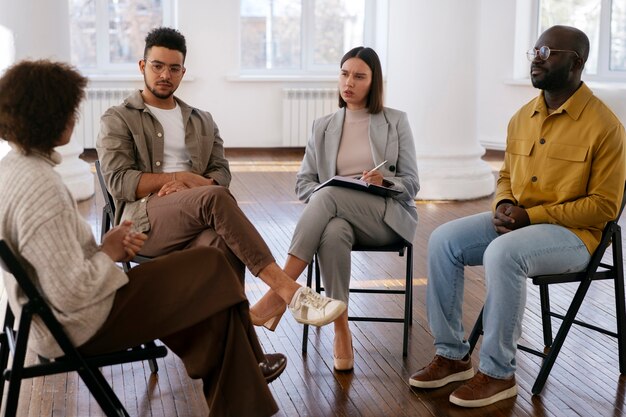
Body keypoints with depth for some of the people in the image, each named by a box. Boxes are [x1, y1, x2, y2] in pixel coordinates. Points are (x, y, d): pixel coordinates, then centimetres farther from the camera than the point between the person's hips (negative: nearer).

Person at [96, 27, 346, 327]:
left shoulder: (202, 121, 26)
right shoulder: (117, 120, 12)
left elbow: (222, 174, 14)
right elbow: (119, 181, -2)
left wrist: (187, 183, -9)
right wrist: (182, 177, -10)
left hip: (193, 221, 3)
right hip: (145, 219, -3)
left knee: (223, 243, -36)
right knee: (215, 198, -35)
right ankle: (288, 290, -39)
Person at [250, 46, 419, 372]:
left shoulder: (395, 122, 9)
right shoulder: (323, 127, 16)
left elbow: (411, 184, 5)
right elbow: (303, 182, 13)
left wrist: (384, 180, -17)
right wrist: (322, 197, -10)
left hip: (387, 217, -2)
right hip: (338, 214, 2)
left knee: (328, 195, -34)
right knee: (333, 232, -38)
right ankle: (341, 331, -32)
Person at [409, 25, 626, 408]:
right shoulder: (523, 117, 8)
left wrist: (531, 215, -19)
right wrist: (504, 205, -4)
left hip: (574, 234, -7)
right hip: (516, 222, 7)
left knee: (502, 254, -34)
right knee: (443, 241, -12)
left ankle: (499, 372, -20)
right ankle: (452, 355, -4)